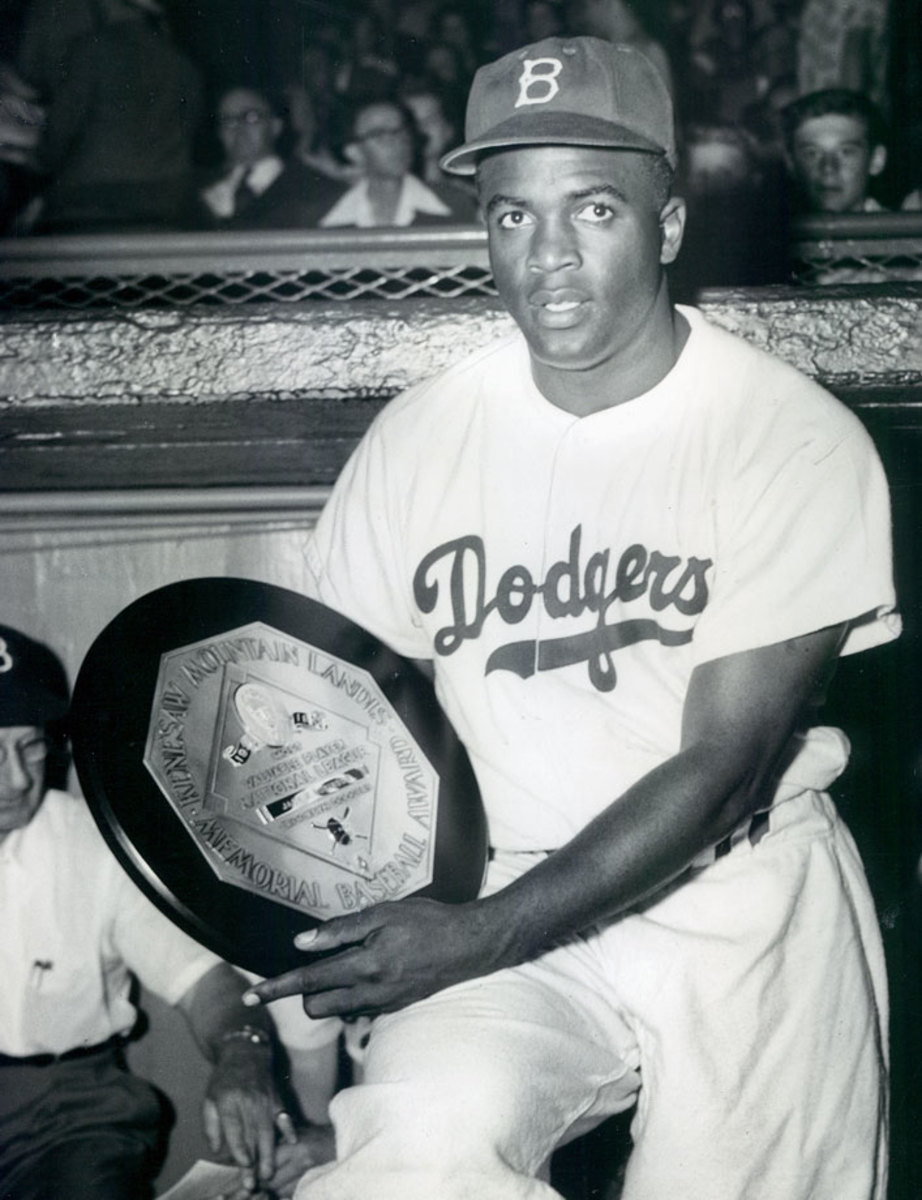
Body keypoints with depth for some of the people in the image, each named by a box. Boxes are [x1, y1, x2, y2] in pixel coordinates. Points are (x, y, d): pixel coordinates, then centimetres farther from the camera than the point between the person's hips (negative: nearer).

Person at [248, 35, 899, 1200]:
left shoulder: (798, 441, -11)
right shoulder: (417, 438, -2)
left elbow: (725, 769, -13)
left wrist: (481, 937, -20)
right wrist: (250, 1013, -12)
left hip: (747, 912, 0)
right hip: (495, 909, 1)